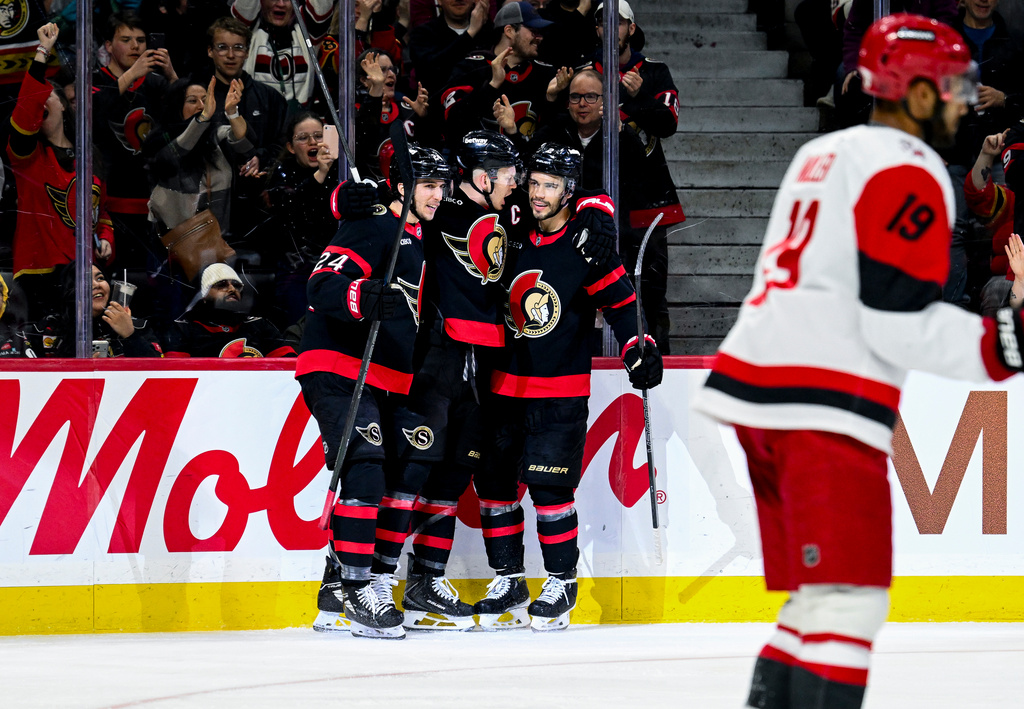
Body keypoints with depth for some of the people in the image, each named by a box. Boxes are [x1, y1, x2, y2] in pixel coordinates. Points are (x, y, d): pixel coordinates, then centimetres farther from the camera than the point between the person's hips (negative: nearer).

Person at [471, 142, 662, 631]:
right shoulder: (514, 240, 6)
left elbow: (621, 302, -6)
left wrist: (639, 350, -16)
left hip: (561, 393, -5)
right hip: (505, 384, 5)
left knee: (549, 486, -10)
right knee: (493, 481, 4)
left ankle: (562, 583, 3)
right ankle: (509, 581, 15)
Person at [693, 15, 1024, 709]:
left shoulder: (823, 155, 22)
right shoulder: (907, 172, -8)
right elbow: (901, 325, -15)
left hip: (758, 391, 10)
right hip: (824, 409, -10)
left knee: (815, 598, 14)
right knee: (849, 597, -12)